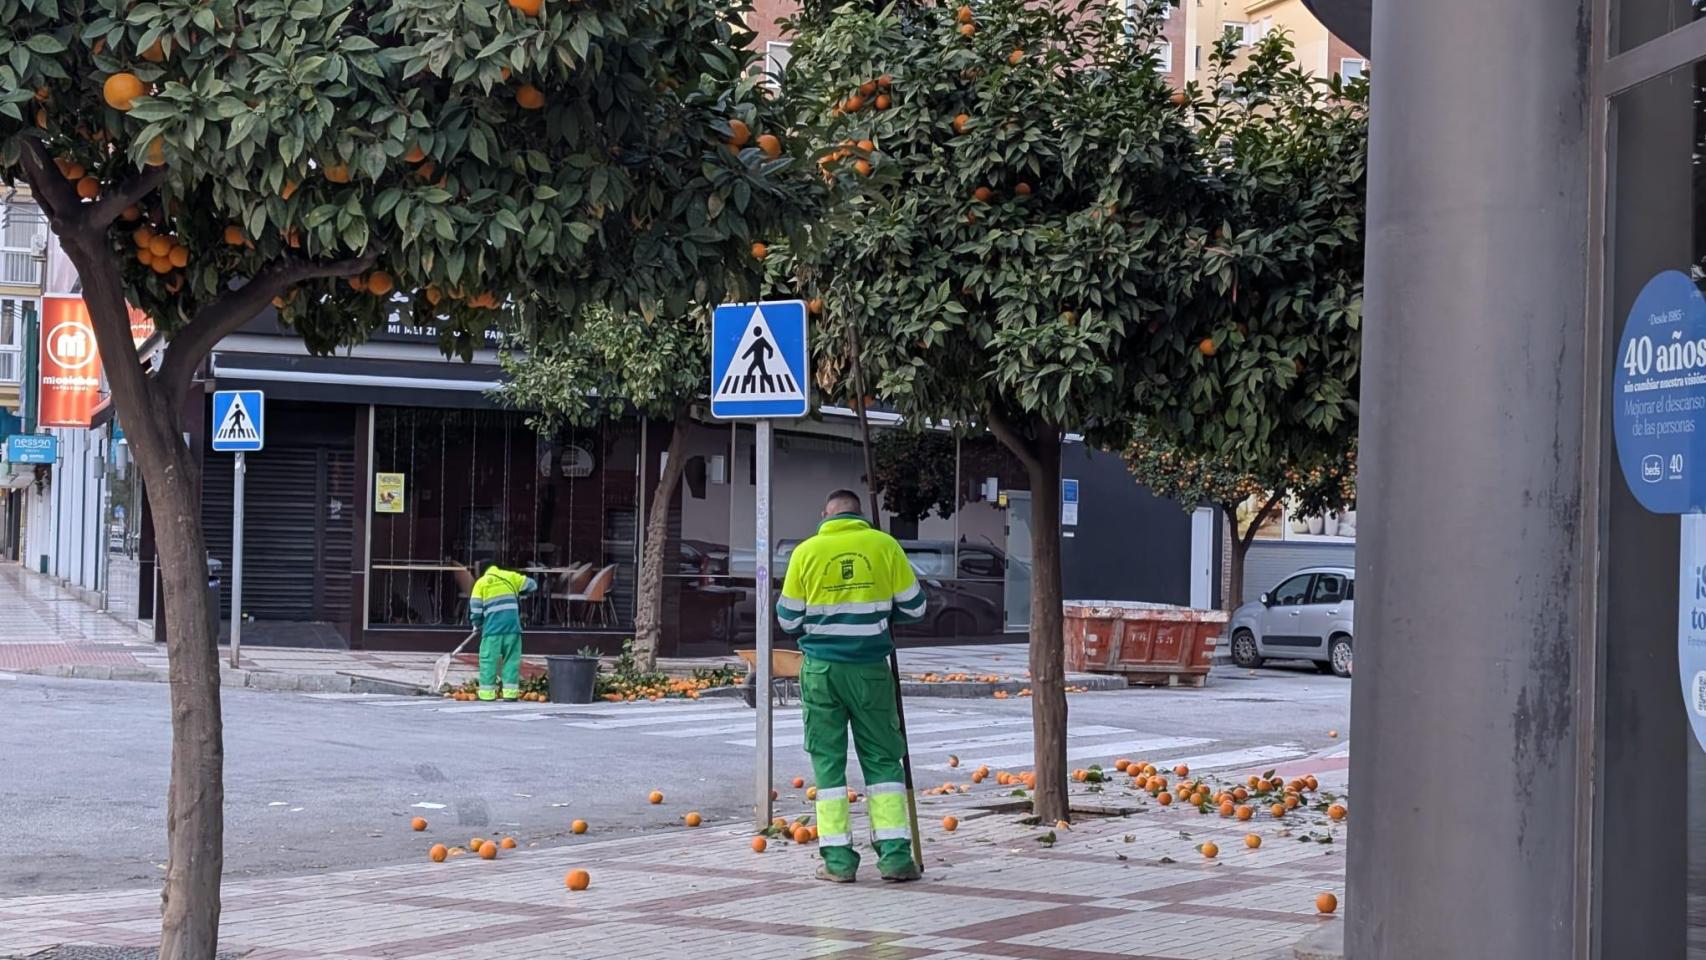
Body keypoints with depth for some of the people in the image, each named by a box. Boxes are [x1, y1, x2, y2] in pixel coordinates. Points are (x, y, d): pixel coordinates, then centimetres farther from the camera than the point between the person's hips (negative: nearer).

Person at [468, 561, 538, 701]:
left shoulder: (481, 583, 11)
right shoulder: (510, 576, 14)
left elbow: (475, 607, 4)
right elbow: (532, 585, 21)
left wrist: (477, 625, 19)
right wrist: (517, 593, 36)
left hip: (492, 625, -1)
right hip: (512, 624, 1)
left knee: (488, 658, 5)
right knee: (512, 658, 7)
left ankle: (487, 692, 3)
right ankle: (510, 692, 2)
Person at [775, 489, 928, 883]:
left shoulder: (806, 551, -2)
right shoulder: (884, 545, -2)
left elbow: (788, 619, 3)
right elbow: (914, 607, 4)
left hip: (821, 669, 0)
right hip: (869, 668, 0)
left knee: (828, 761, 6)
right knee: (882, 758, 8)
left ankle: (838, 859, 4)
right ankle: (894, 855, 2)